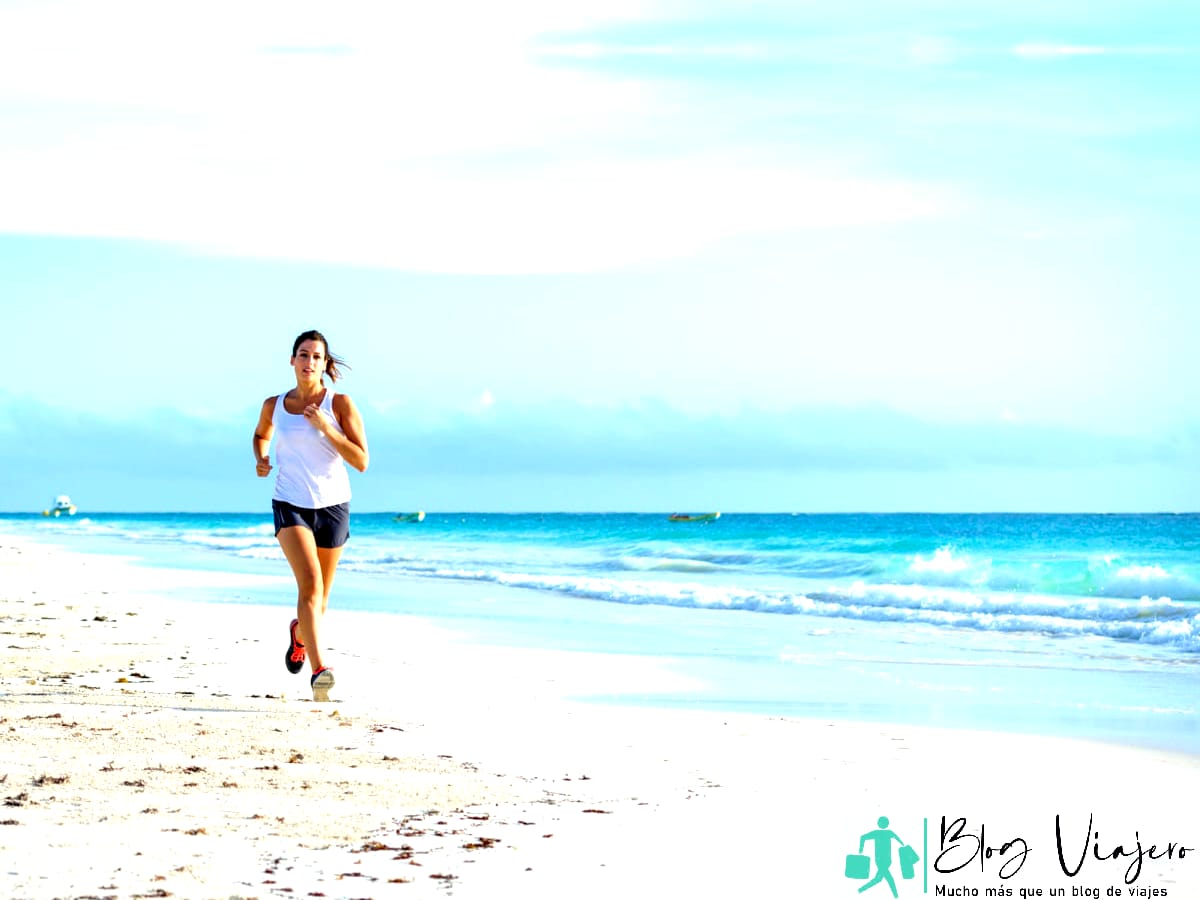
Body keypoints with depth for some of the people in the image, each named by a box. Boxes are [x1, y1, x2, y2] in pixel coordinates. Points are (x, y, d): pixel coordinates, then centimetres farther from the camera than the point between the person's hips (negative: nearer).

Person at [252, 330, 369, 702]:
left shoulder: (340, 404, -5)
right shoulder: (274, 405, 2)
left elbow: (361, 462, -11)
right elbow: (261, 434, 26)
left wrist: (325, 427, -19)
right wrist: (260, 458, 5)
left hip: (332, 506, 1)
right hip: (290, 505, -1)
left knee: (320, 596, 14)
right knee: (309, 582, -23)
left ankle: (299, 633, 50)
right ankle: (318, 670, -31)